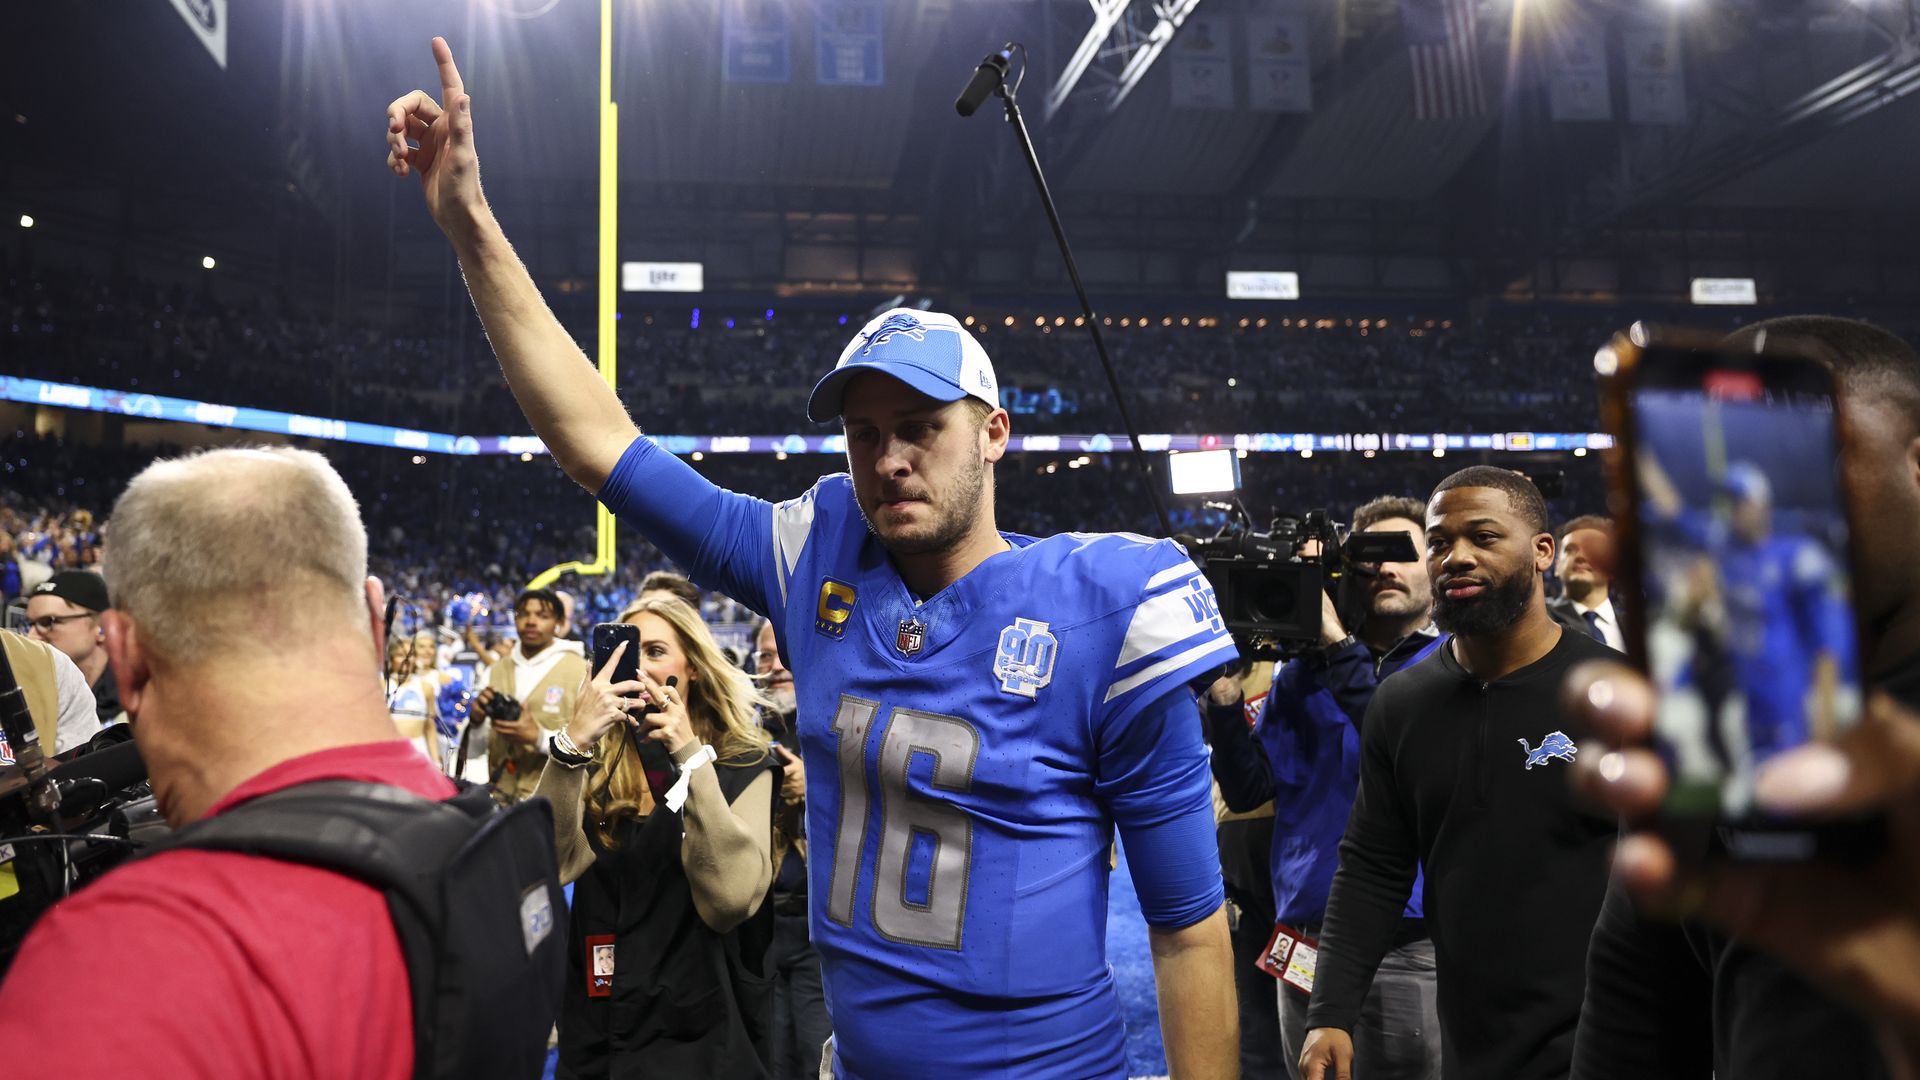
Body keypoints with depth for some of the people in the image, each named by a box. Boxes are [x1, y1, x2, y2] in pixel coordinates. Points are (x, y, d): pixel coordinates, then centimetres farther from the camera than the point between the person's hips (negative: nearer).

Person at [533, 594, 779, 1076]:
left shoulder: (743, 766, -6)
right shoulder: (598, 764, 2)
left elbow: (731, 898, -21)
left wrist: (690, 755, -24)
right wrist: (571, 742, -27)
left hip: (699, 1031, -2)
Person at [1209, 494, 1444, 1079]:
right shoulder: (1303, 672, 9)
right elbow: (1247, 789, 2)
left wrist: (1339, 646, -22)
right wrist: (1225, 694, -13)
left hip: (1411, 945, -3)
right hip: (1307, 931, 3)